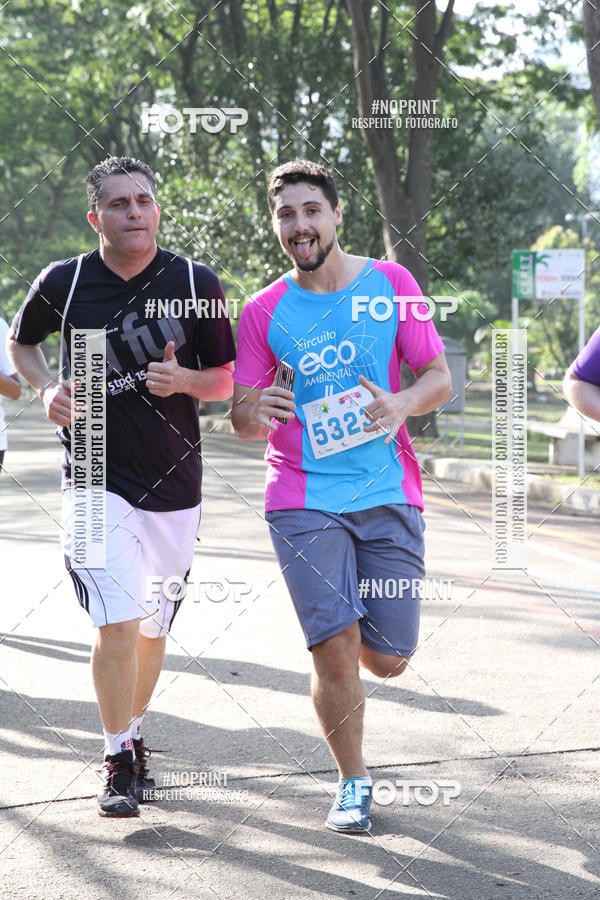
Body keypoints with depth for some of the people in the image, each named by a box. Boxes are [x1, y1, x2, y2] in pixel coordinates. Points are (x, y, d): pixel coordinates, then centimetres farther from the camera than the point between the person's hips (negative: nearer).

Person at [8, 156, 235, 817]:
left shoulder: (196, 285, -4)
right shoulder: (63, 283, -4)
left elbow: (225, 382, 4)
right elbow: (20, 342, 16)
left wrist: (184, 380, -18)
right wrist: (47, 389, -4)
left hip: (174, 484, 2)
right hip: (95, 480, -2)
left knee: (152, 626, 12)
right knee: (117, 623, -13)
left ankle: (133, 735, 35)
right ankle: (119, 762, 1)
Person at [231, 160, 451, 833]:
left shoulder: (390, 283, 4)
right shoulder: (264, 311, 4)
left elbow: (439, 377, 6)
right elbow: (242, 415, 6)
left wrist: (402, 404, -16)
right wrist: (253, 416, -19)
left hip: (388, 493, 1)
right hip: (304, 499, -1)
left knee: (385, 661, 1)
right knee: (336, 651, -11)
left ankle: (357, 637, 39)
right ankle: (353, 782, 11)